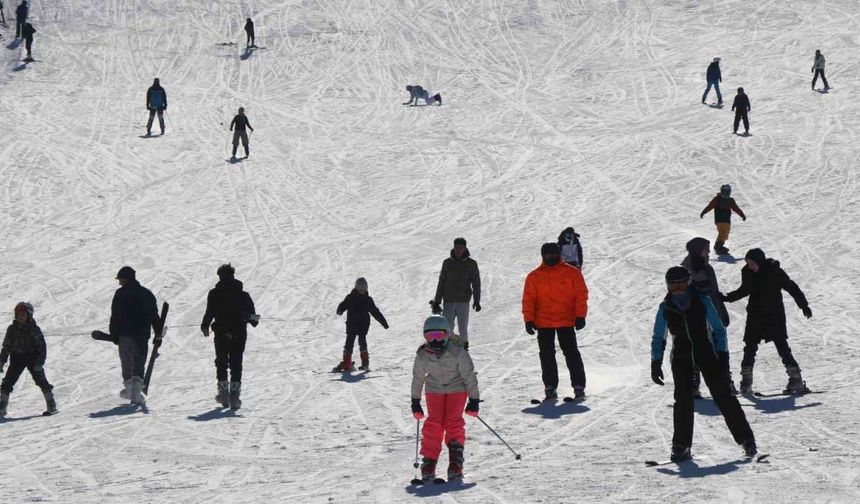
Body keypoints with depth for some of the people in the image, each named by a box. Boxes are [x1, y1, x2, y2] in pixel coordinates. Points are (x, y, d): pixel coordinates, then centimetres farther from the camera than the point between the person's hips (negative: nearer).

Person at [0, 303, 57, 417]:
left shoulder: (34, 329, -5)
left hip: (32, 357, -3)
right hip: (17, 358, 4)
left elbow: (42, 346, -7)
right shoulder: (12, 329, 6)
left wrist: (40, 362, -16)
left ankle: (51, 406, 2)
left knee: (41, 380, -8)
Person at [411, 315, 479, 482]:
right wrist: (415, 401, 5)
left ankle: (455, 461, -9)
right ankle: (429, 462, -1)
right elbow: (417, 378, 0)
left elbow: (469, 376, -16)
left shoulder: (458, 353, -26)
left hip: (457, 388, -2)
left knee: (453, 422, -13)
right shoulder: (422, 356, -17)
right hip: (435, 390, 2)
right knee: (433, 423, -7)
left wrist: (474, 399, -13)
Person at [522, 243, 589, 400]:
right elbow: (528, 299, 4)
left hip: (566, 322, -2)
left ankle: (579, 387, 2)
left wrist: (580, 316, -9)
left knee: (571, 353, -2)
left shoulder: (572, 273, 1)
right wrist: (529, 320, -5)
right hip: (543, 323, 2)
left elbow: (581, 295, -1)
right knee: (547, 355, 3)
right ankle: (550, 389, 10)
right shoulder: (534, 277, 5)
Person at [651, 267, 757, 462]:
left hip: (707, 354, -1)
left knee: (723, 396, -4)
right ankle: (681, 446, 2)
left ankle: (746, 439, 2)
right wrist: (656, 364, -2)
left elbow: (718, 329, -3)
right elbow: (658, 338, 5)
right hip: (681, 359, 1)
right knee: (683, 400, -7)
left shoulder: (702, 302, -12)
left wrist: (723, 356, -8)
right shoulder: (665, 309, -7)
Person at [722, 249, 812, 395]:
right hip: (755, 316, 5)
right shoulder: (747, 273, -1)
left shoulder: (775, 272, -14)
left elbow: (792, 288, -10)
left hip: (774, 316, -4)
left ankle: (796, 379, -5)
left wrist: (804, 305, -12)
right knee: (750, 347, 5)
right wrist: (727, 298, 15)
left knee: (782, 346, -8)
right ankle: (746, 380, 13)